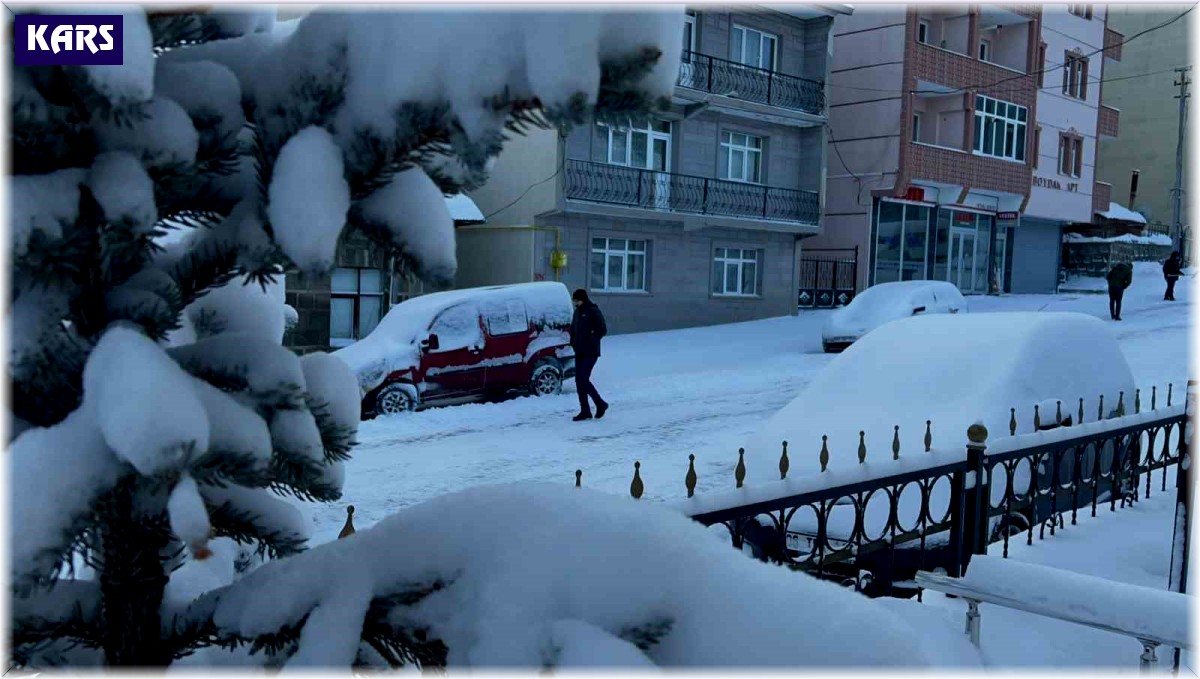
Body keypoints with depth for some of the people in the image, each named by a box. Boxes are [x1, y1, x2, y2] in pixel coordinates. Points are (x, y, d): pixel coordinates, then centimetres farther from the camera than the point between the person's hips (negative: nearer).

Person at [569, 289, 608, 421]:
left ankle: (600, 404, 3)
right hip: (579, 352, 8)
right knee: (579, 381, 5)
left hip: (590, 353, -8)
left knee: (583, 379, -14)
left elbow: (603, 330, -13)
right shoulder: (577, 312, 13)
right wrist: (573, 342, 11)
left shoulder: (593, 312, -10)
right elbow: (573, 329, 25)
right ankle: (585, 411, 11)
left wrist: (592, 340, -14)